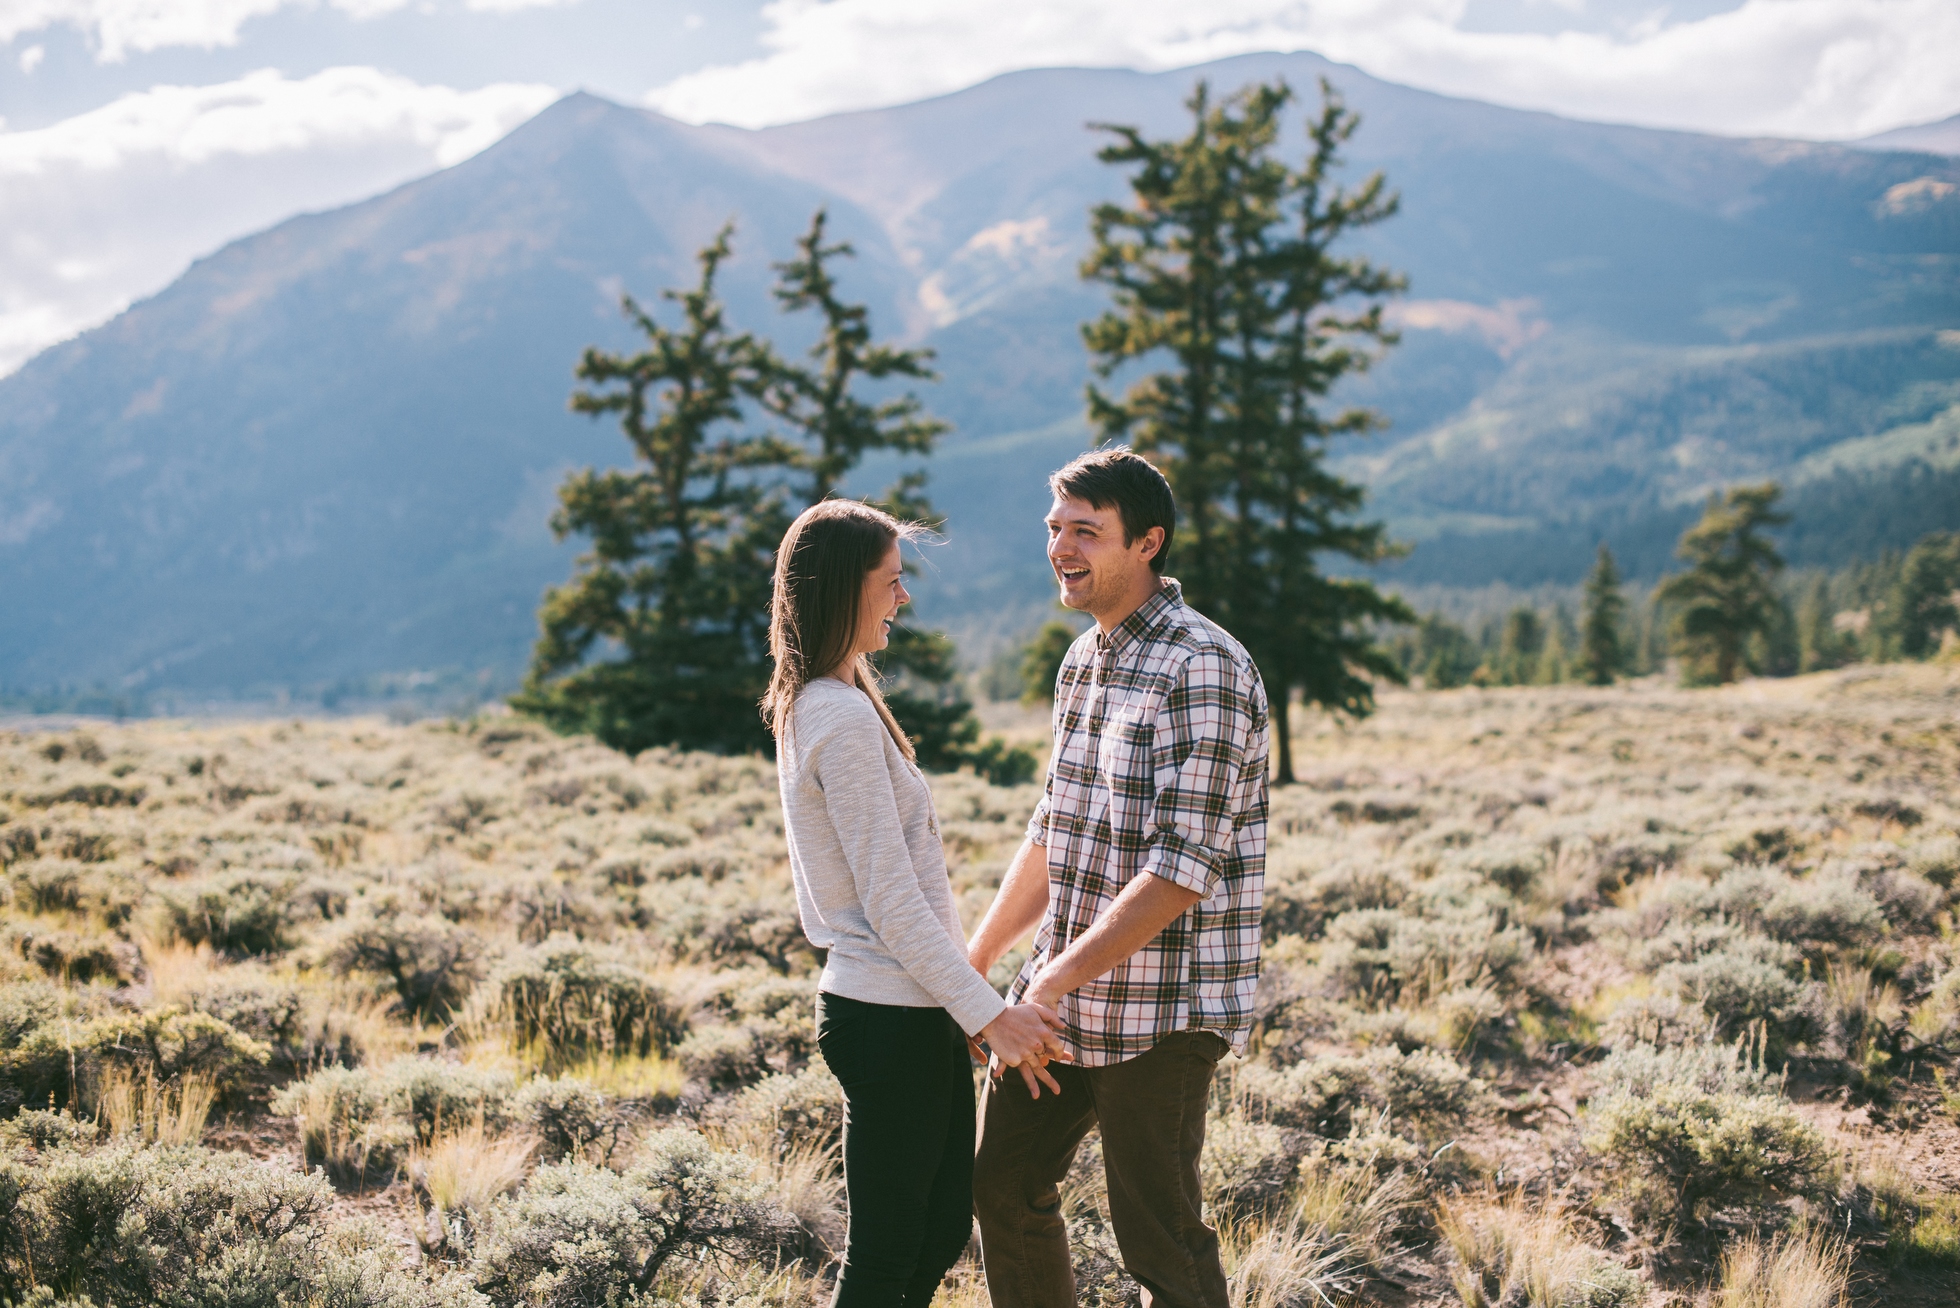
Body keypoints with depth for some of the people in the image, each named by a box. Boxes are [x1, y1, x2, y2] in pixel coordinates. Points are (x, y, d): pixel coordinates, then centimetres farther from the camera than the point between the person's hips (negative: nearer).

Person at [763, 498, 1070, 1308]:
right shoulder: (845, 719, -19)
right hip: (892, 1018, -10)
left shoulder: (809, 708, 12)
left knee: (943, 1227, 18)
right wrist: (988, 1012, -18)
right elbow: (892, 900, -20)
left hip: (879, 1005, 10)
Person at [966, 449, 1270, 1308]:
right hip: (1062, 994, 9)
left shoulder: (1204, 669, -17)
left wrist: (1056, 980, -23)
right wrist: (976, 958, 19)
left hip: (1161, 1011, -8)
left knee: (1161, 1238, 1)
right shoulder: (1083, 661, 11)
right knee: (1004, 1189, 17)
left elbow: (1184, 866, -24)